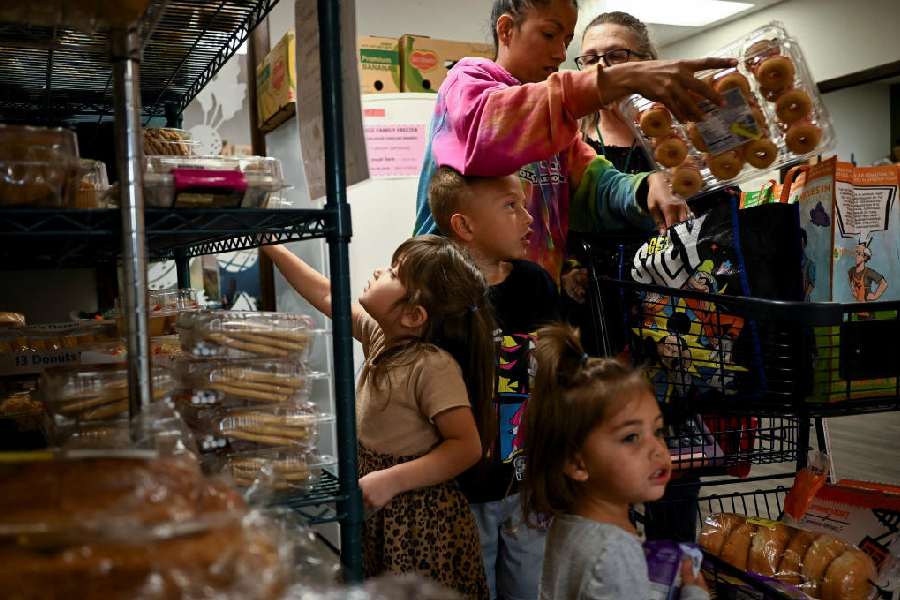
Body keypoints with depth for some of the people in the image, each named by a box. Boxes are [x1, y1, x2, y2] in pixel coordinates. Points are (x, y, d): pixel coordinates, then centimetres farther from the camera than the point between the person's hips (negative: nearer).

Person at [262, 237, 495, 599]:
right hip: (378, 513, 8)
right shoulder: (379, 334, 0)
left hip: (422, 521, -8)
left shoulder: (433, 366, -23)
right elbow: (327, 296, 12)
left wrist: (391, 480, -27)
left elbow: (467, 447, -25)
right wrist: (273, 248, 14)